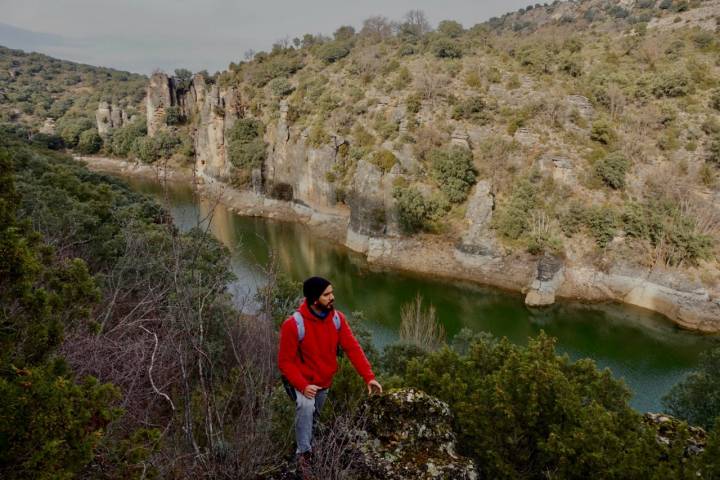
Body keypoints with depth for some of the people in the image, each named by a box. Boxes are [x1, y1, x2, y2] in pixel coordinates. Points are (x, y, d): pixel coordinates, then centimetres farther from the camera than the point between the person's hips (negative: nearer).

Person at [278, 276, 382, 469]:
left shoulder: (337, 318, -16)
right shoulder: (294, 325, -29)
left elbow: (352, 348, -15)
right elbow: (285, 362, -22)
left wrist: (369, 377, -23)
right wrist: (303, 386, -33)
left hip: (325, 381, 5)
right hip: (302, 381, -5)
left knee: (313, 415, 22)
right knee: (306, 406, -30)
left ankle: (306, 439, 54)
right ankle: (303, 451, -7)